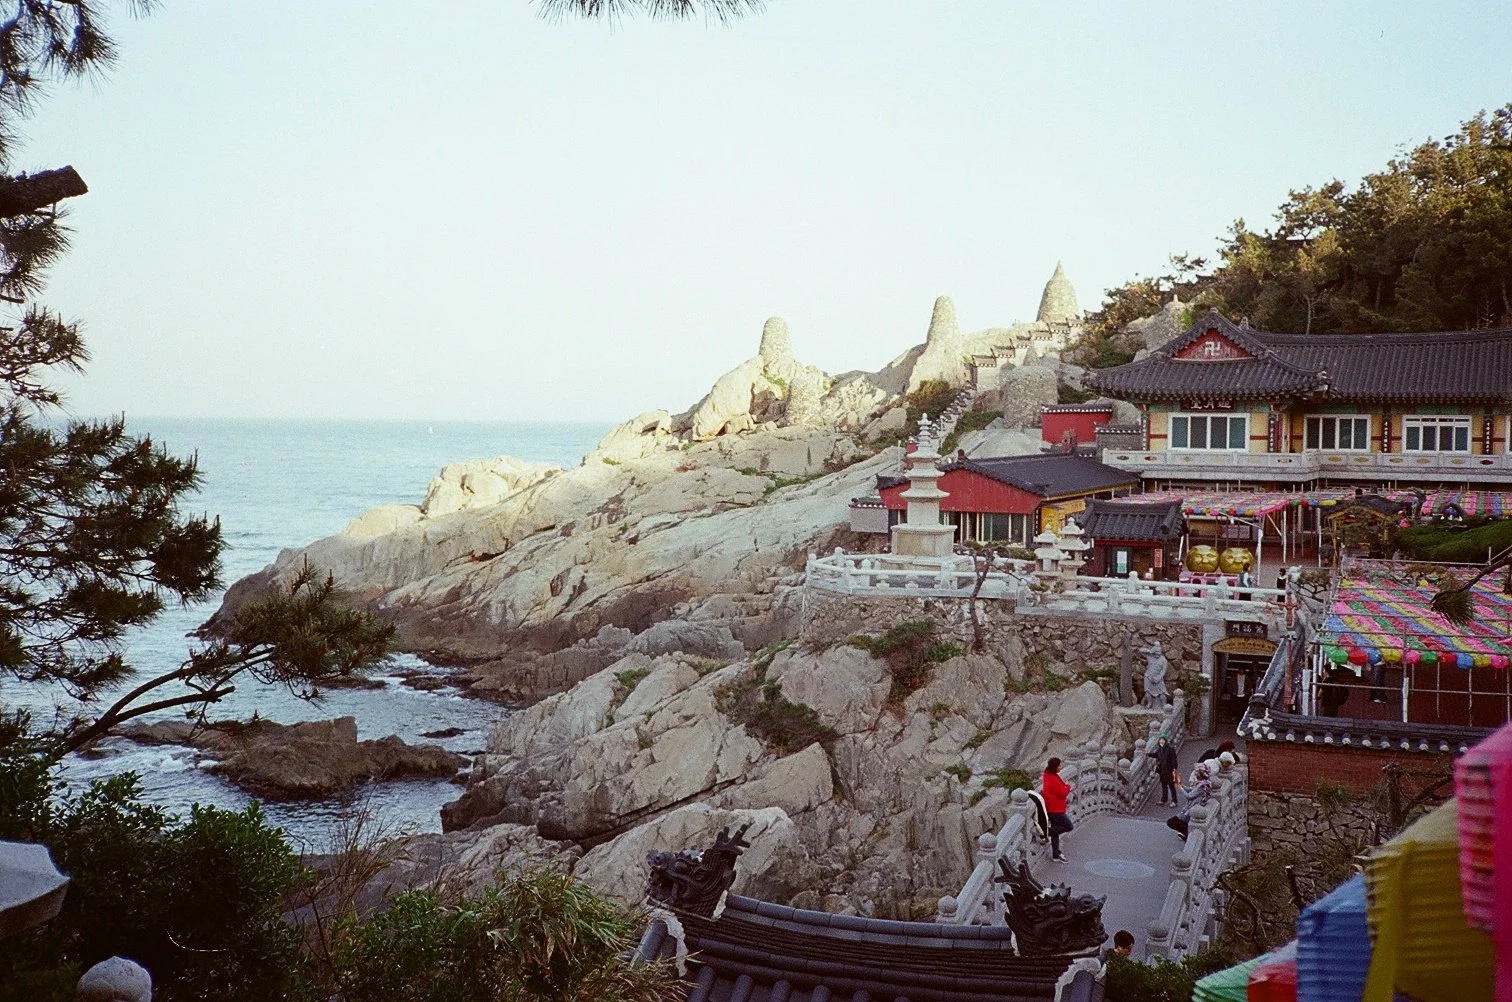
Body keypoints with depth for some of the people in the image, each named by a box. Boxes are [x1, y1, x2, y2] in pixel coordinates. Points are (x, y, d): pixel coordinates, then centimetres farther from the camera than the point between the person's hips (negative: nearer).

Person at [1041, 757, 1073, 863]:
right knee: (1069, 826, 0)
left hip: (1052, 809, 10)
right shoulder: (1054, 780, -26)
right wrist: (1068, 786, -1)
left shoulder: (1047, 776, 5)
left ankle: (1056, 854, 21)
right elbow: (1063, 793, -19)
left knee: (1056, 830, 15)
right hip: (1055, 810, -10)